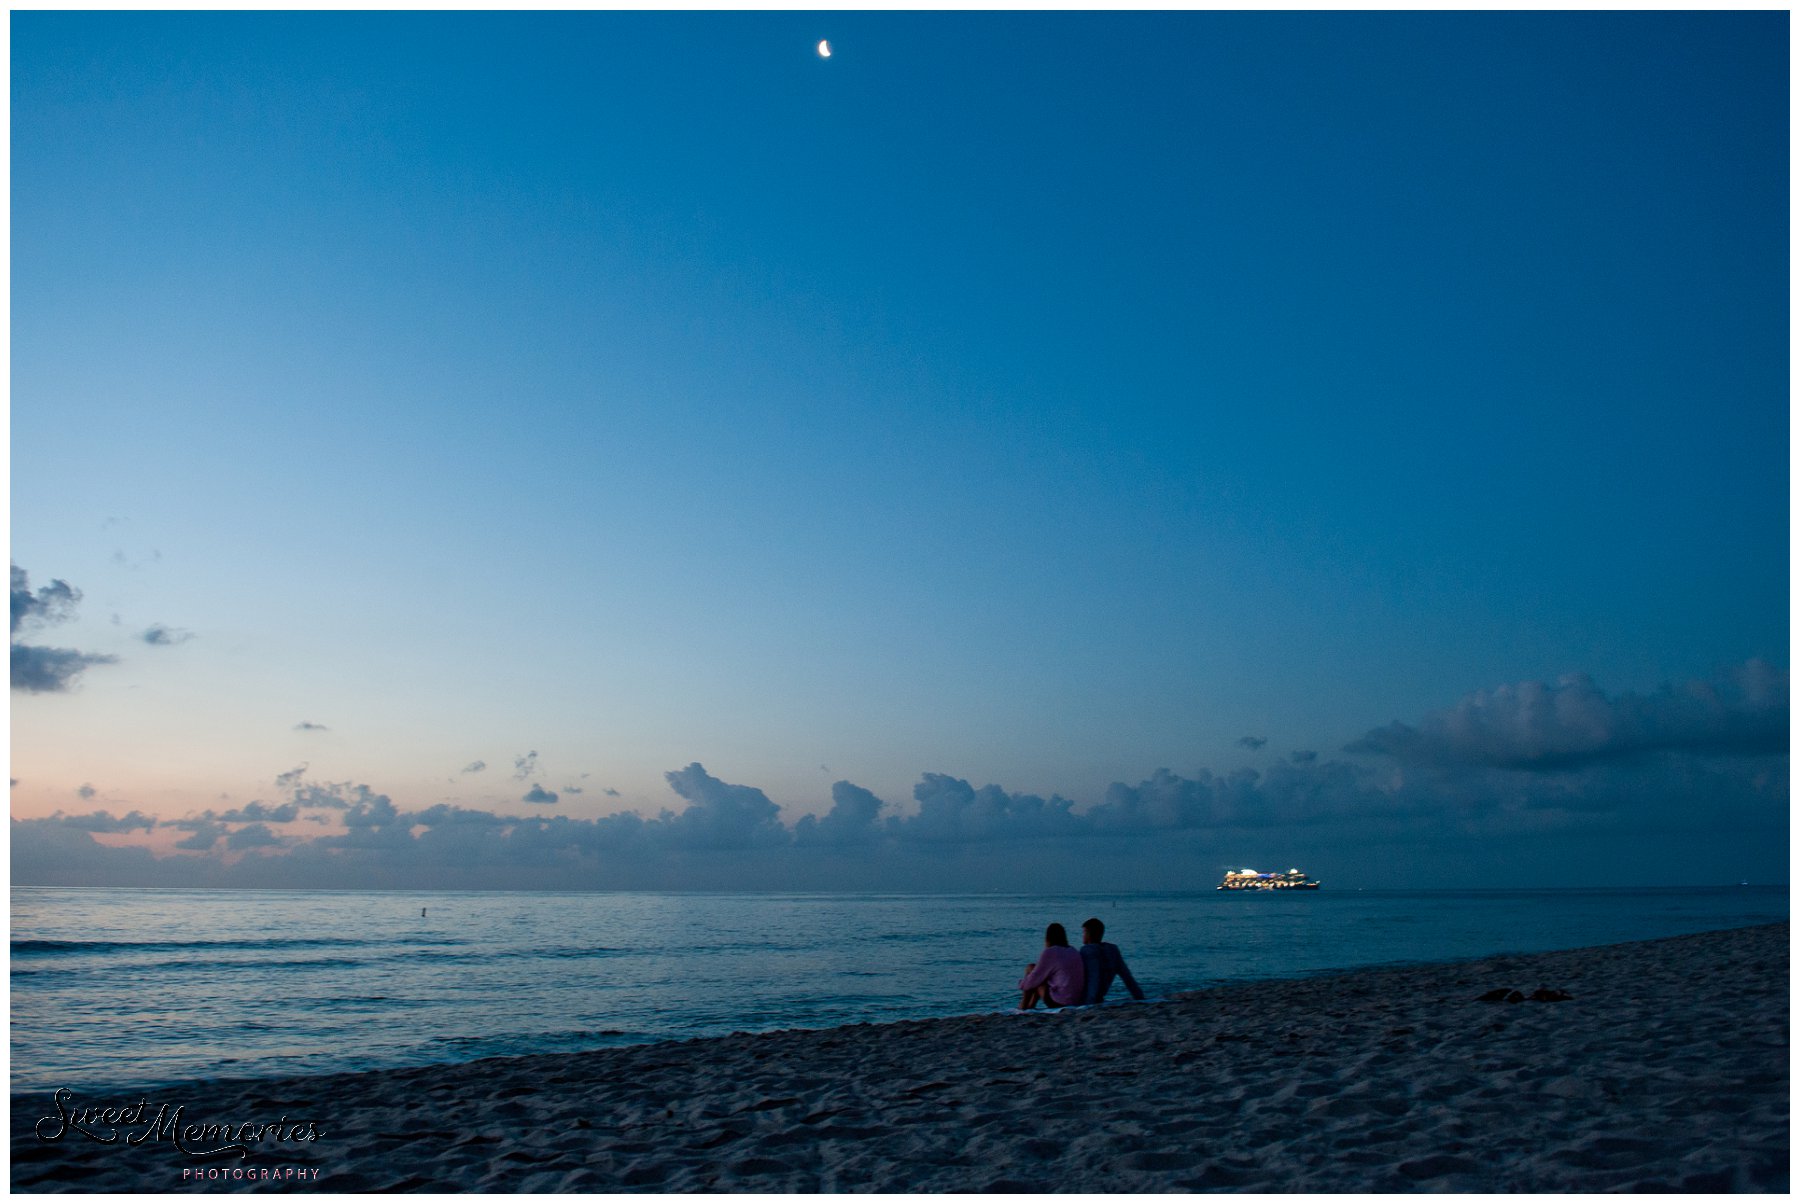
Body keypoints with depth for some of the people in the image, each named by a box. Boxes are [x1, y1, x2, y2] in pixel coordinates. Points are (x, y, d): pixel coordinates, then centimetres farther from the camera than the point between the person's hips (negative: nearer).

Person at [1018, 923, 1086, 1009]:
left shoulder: (1049, 953, -12)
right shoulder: (1074, 952, 9)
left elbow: (1034, 979, -6)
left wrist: (1022, 984, 17)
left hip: (1057, 1002, -7)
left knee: (1030, 968, 9)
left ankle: (1024, 1005, 19)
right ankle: (1030, 1006, 37)